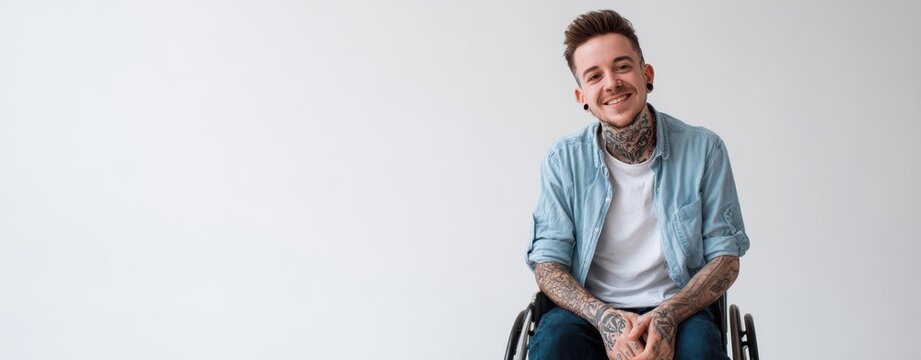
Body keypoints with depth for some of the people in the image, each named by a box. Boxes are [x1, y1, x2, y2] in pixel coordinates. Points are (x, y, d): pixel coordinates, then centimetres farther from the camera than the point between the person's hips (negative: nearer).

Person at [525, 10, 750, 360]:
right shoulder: (563, 160, 0)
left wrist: (668, 315, -18)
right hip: (590, 310, 0)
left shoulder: (703, 149, -1)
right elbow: (547, 261, -1)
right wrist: (604, 317, -20)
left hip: (679, 308, 0)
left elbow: (726, 255, 1)